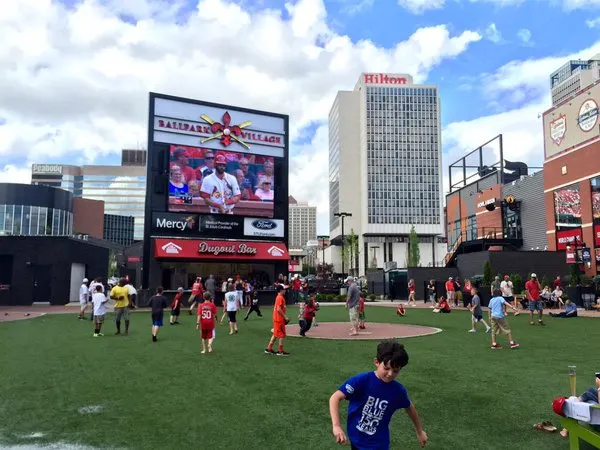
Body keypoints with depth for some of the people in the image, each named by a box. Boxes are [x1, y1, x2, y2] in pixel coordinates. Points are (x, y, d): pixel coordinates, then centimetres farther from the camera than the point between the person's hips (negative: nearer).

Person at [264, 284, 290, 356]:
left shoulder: (278, 297, 15)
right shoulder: (280, 298, -16)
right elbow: (279, 309, -24)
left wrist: (284, 316, 19)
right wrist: (285, 317, -19)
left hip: (276, 318, 10)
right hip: (280, 319, -10)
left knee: (275, 334, 15)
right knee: (282, 335, -2)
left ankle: (269, 349, 18)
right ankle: (281, 351, 3)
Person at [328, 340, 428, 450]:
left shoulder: (398, 390, -12)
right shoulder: (361, 380, -22)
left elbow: (409, 407, 9)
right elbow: (335, 398, -26)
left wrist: (420, 431, 21)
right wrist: (336, 426, -38)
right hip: (356, 440, 0)